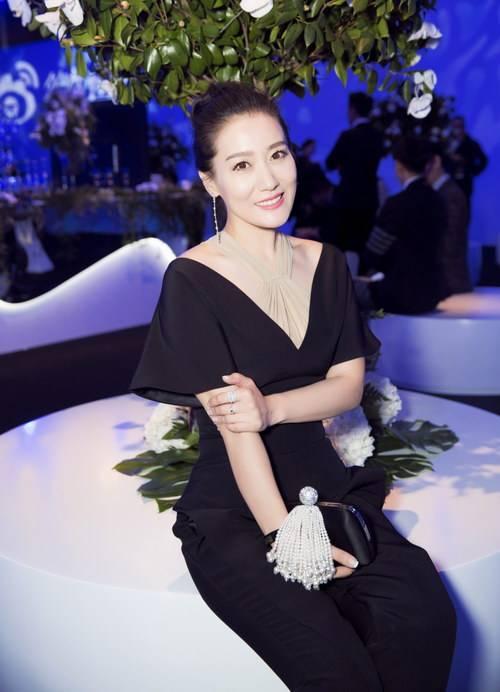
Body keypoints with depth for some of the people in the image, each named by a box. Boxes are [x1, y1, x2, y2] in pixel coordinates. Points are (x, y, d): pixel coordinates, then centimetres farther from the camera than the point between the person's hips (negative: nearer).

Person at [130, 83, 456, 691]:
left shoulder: (323, 263, 10)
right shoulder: (192, 280, -8)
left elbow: (348, 382, 5)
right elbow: (233, 425, -12)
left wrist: (271, 408, -15)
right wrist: (285, 536, -17)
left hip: (330, 487, 4)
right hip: (233, 511, -4)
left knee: (426, 619, -23)